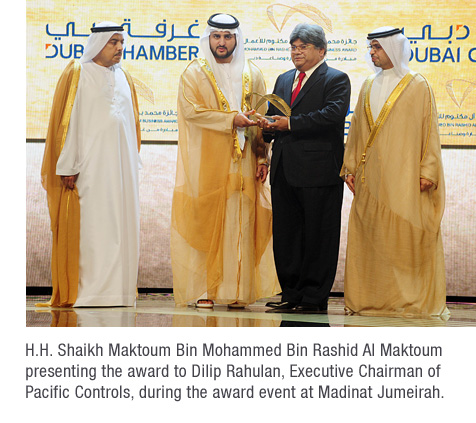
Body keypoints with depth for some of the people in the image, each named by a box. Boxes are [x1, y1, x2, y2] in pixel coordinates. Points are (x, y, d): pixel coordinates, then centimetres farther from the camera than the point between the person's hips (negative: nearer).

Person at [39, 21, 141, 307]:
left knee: (122, 224, 2)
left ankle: (120, 290, 5)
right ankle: (90, 292, -7)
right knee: (91, 223, -8)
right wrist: (68, 166, -13)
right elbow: (68, 120, -5)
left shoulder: (124, 79, 17)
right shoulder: (78, 75, 0)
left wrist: (135, 163, 12)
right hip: (90, 163, -6)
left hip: (122, 164, 6)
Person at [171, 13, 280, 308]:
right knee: (205, 222, -6)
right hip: (206, 164, -2)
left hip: (243, 162, 3)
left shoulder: (252, 74, 14)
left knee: (241, 223, -2)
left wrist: (263, 157, 3)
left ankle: (236, 292, 1)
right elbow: (191, 110, -10)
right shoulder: (195, 73, 4)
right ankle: (203, 290, -3)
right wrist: (232, 119, -17)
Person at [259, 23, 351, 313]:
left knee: (317, 236, -2)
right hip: (285, 170, 7)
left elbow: (333, 113, -17)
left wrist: (291, 124, -18)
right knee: (285, 234, 8)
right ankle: (291, 295, 16)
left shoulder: (336, 80, -1)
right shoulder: (284, 80, 22)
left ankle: (314, 298, 3)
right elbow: (274, 114, 22)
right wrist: (268, 126, -3)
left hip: (318, 170, -7)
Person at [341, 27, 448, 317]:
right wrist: (351, 167, 9)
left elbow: (430, 130, -3)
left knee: (406, 236, -6)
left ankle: (410, 299, 1)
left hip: (403, 177, -5)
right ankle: (371, 298, 8)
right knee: (370, 236, 2)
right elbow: (357, 130, 17)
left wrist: (427, 172, -10)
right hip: (371, 178, 5)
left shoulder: (418, 86, 0)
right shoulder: (369, 88, 15)